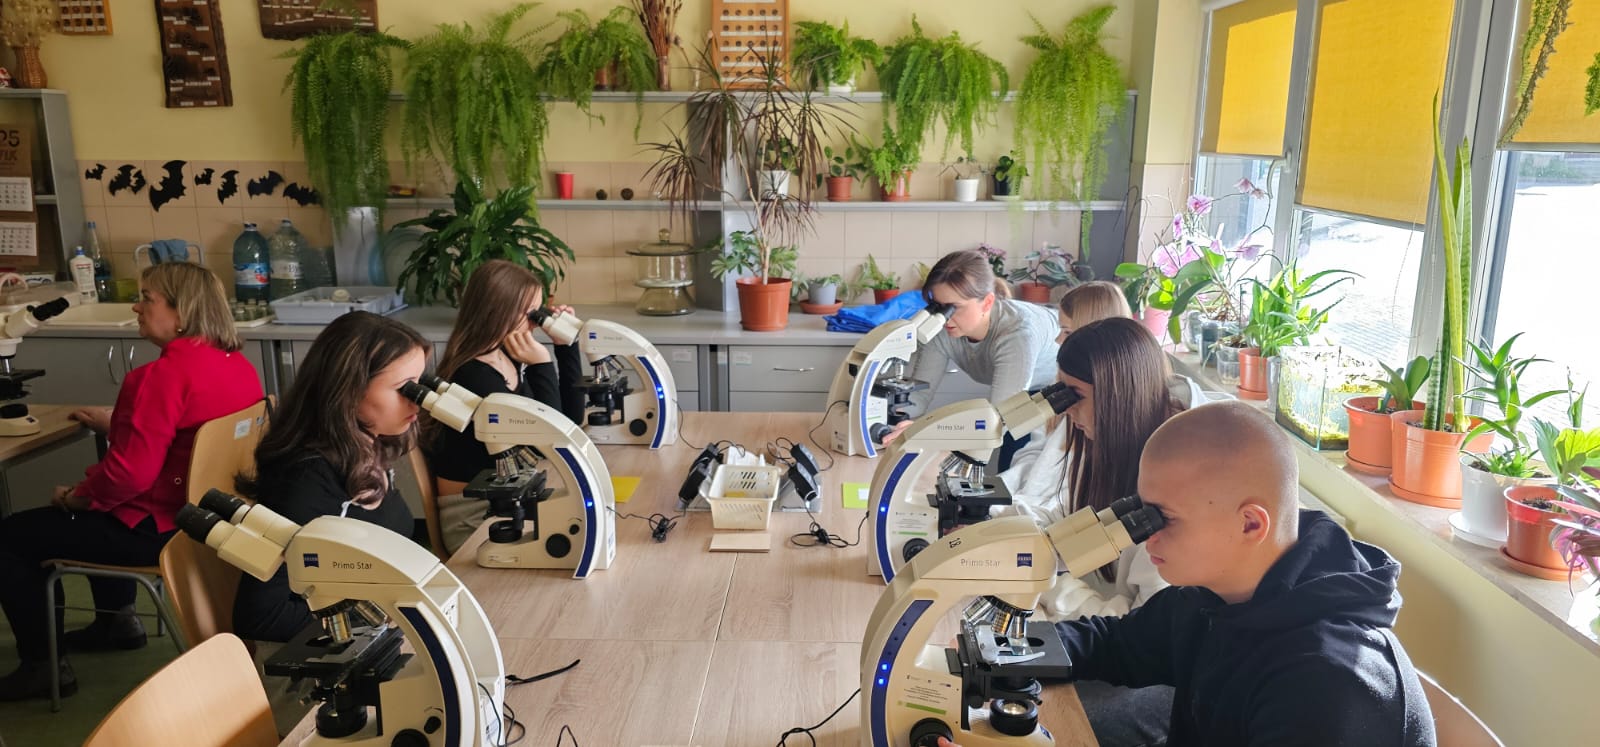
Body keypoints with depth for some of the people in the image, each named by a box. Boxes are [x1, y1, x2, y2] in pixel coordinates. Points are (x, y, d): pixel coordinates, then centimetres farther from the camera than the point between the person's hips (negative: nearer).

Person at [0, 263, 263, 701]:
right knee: (102, 511, 35)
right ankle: (117, 619, 42)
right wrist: (118, 425, 18)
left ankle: (41, 665, 19)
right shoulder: (240, 366, 0)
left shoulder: (163, 375, -26)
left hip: (159, 531, -9)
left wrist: (74, 497, -8)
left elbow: (129, 474, -26)